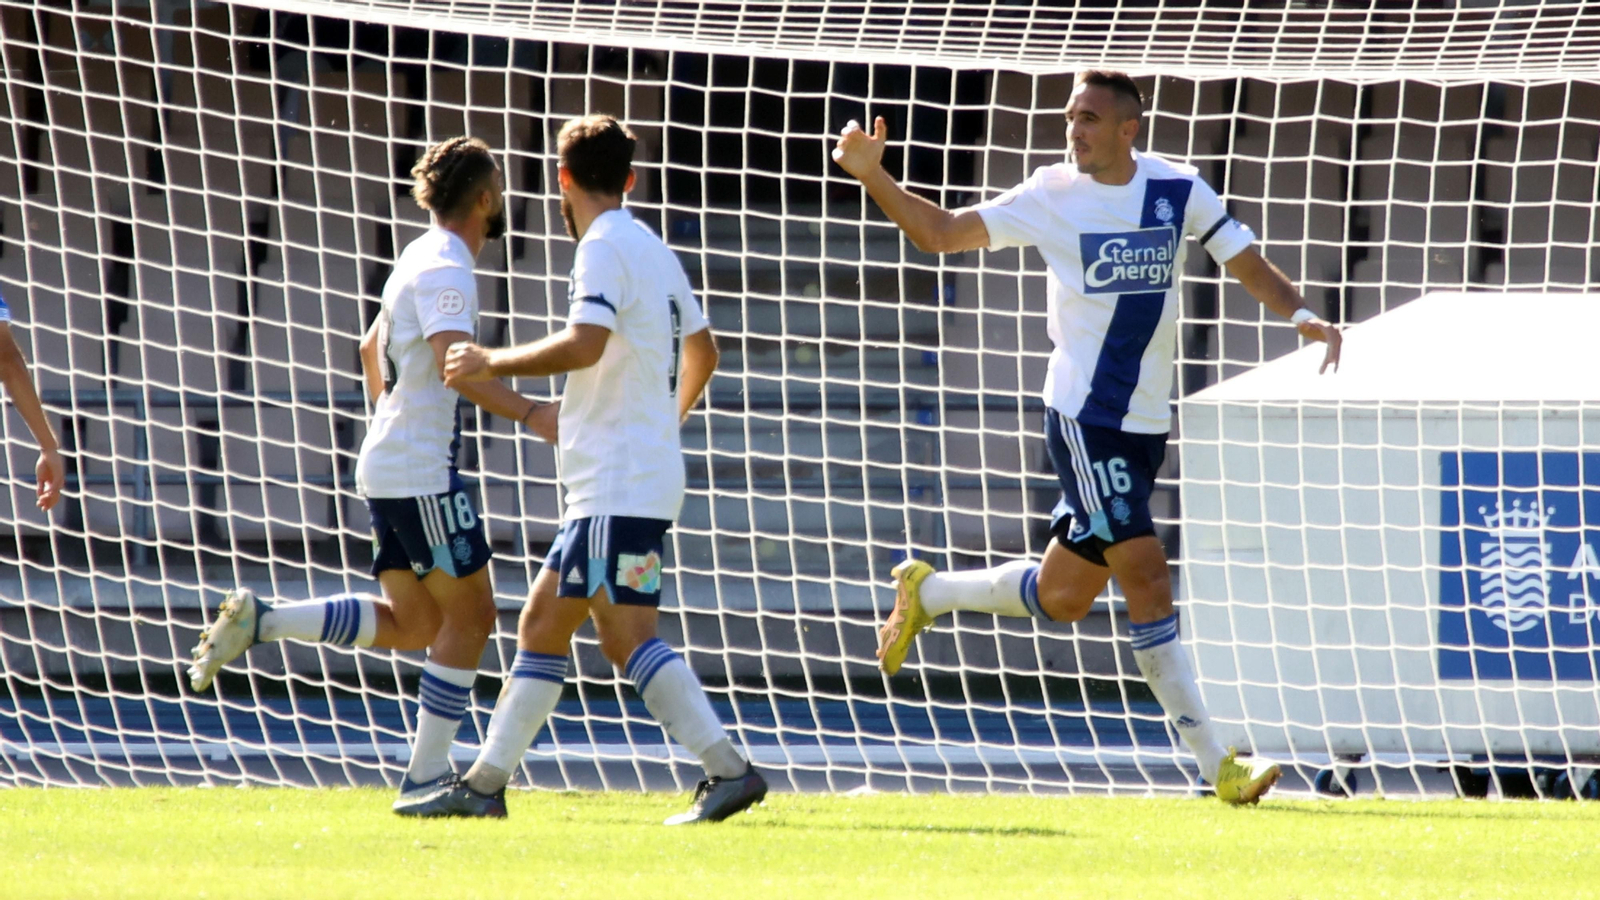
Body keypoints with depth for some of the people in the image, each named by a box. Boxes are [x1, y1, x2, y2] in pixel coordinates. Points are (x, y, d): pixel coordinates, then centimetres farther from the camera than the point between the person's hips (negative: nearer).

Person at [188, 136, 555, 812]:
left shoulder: (421, 260, 17)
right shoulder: (447, 268, -13)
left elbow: (372, 349, 30)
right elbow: (454, 362, -29)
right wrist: (529, 414, -33)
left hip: (387, 468, 10)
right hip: (421, 472, -10)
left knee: (412, 624, 11)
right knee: (469, 615, -3)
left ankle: (260, 622, 3)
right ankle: (426, 776, -3)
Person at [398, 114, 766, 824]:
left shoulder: (605, 247, -11)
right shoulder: (653, 250, 18)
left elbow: (584, 344, -26)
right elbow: (701, 350, 31)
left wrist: (493, 363, -16)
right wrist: (670, 417, 47)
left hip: (621, 488, -9)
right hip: (607, 490, 9)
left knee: (628, 637, -13)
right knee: (541, 624, 8)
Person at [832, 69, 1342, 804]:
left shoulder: (1178, 191, 3)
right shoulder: (1050, 198, -4)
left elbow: (1248, 265, 7)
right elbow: (938, 233, 1)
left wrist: (1302, 317, -10)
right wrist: (871, 175, -10)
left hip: (1145, 424, 4)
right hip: (1083, 419, -4)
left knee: (1063, 596, 9)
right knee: (1145, 573, -14)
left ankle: (926, 592, 34)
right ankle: (1215, 765, -10)